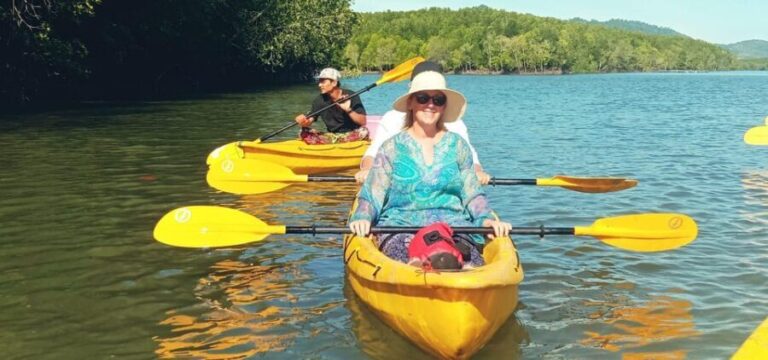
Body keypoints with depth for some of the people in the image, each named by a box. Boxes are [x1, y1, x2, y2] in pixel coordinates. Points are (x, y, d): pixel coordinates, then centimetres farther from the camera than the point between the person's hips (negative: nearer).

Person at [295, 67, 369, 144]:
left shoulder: (351, 96, -9)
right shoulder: (319, 100, 0)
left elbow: (363, 122, -14)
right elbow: (310, 119, -5)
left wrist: (348, 110, -28)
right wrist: (304, 123, -28)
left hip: (351, 135, -3)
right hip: (331, 136, 3)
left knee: (363, 131, -35)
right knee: (304, 132, -14)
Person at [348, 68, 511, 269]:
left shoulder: (457, 145, 16)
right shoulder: (392, 148, 10)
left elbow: (472, 194, 14)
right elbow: (371, 197, 6)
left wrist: (487, 219, -4)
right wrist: (362, 218, -14)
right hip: (400, 225, -1)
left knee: (469, 259, -32)